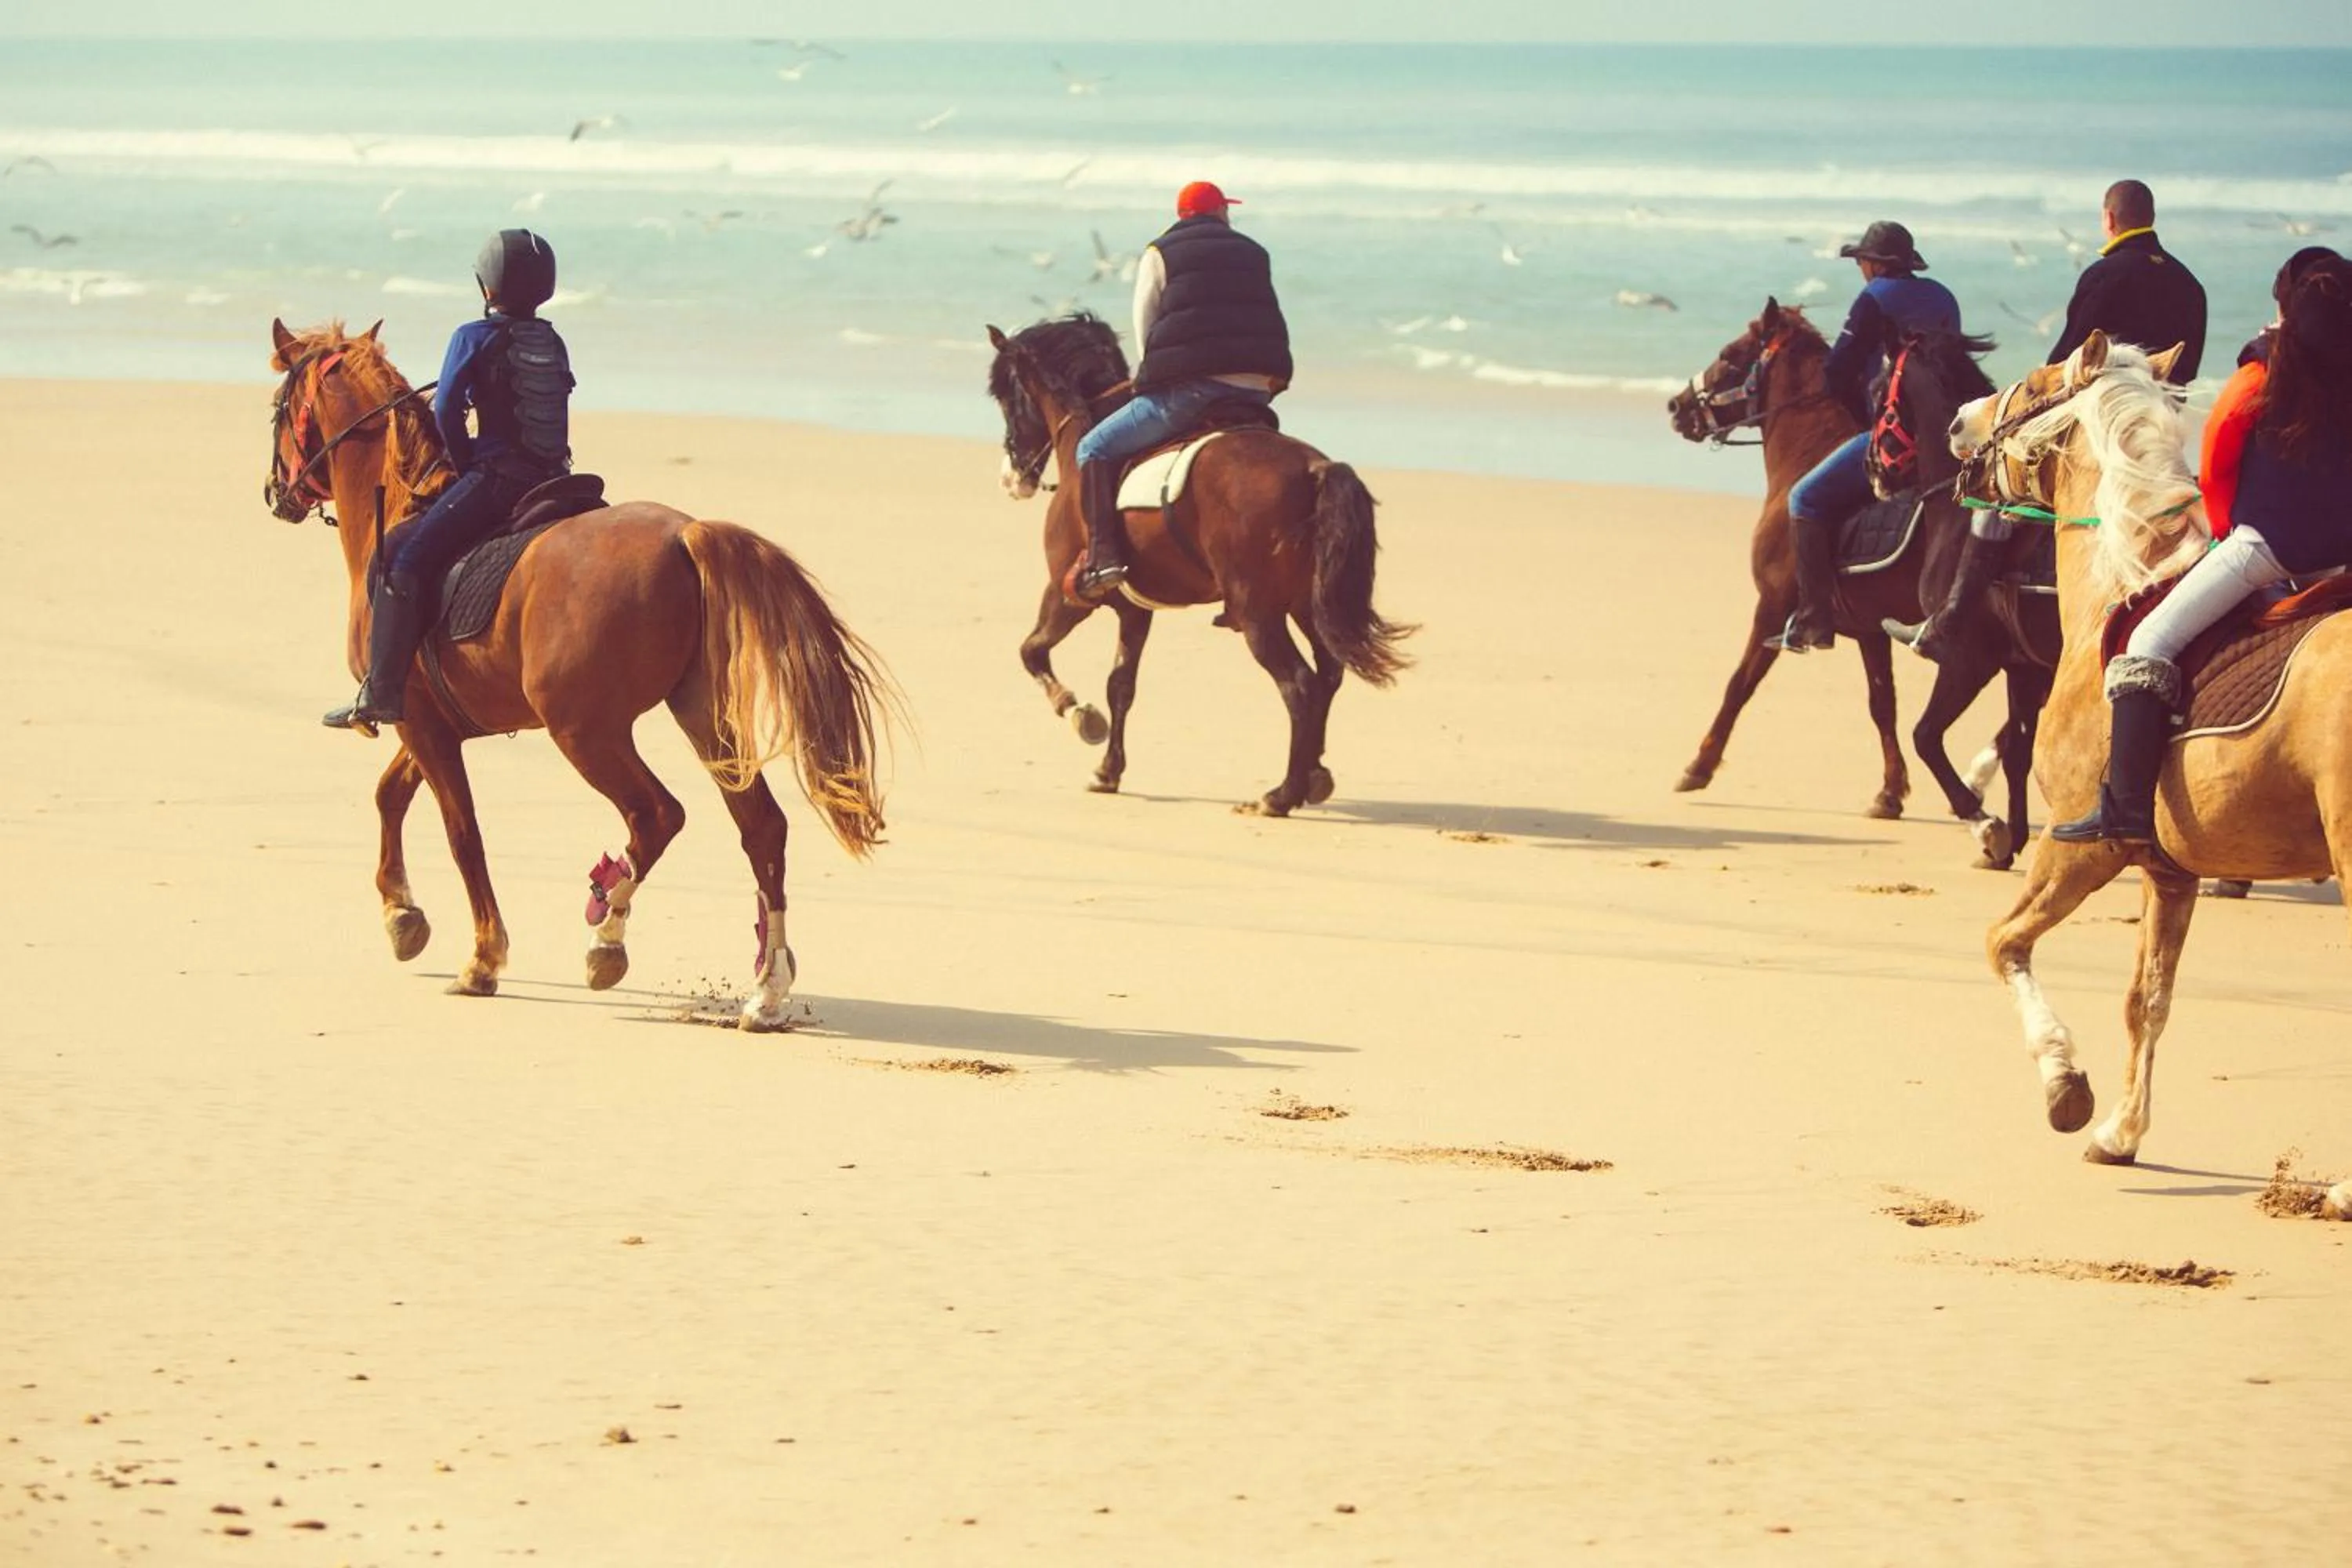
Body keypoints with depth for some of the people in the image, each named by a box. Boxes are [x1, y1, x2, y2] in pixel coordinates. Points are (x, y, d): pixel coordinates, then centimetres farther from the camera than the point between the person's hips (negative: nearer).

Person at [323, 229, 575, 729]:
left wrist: (467, 468, 3)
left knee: (402, 558, -7)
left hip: (495, 478, -7)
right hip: (551, 482, 7)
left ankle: (382, 691, -15)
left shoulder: (473, 338, -5)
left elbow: (447, 411, -10)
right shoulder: (553, 344, 13)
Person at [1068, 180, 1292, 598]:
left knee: (1095, 449, 4)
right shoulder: (1255, 255, 22)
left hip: (1187, 389, -5)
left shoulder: (1161, 254, 8)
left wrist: (1156, 374, 18)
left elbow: (1145, 327, 5)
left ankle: (1104, 555, -15)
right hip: (1257, 389, 5)